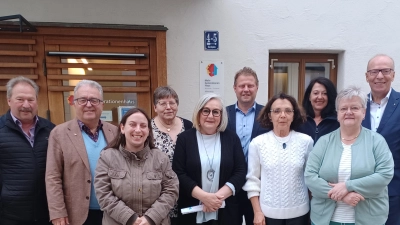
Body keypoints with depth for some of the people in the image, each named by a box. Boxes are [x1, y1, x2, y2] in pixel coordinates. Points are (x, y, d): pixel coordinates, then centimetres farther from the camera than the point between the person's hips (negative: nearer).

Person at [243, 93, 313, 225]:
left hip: (299, 211, 1)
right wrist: (257, 212, -4)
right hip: (268, 212, -1)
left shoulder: (306, 141, -5)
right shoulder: (257, 143, -7)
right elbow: (252, 179, -3)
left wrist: (313, 207, 8)